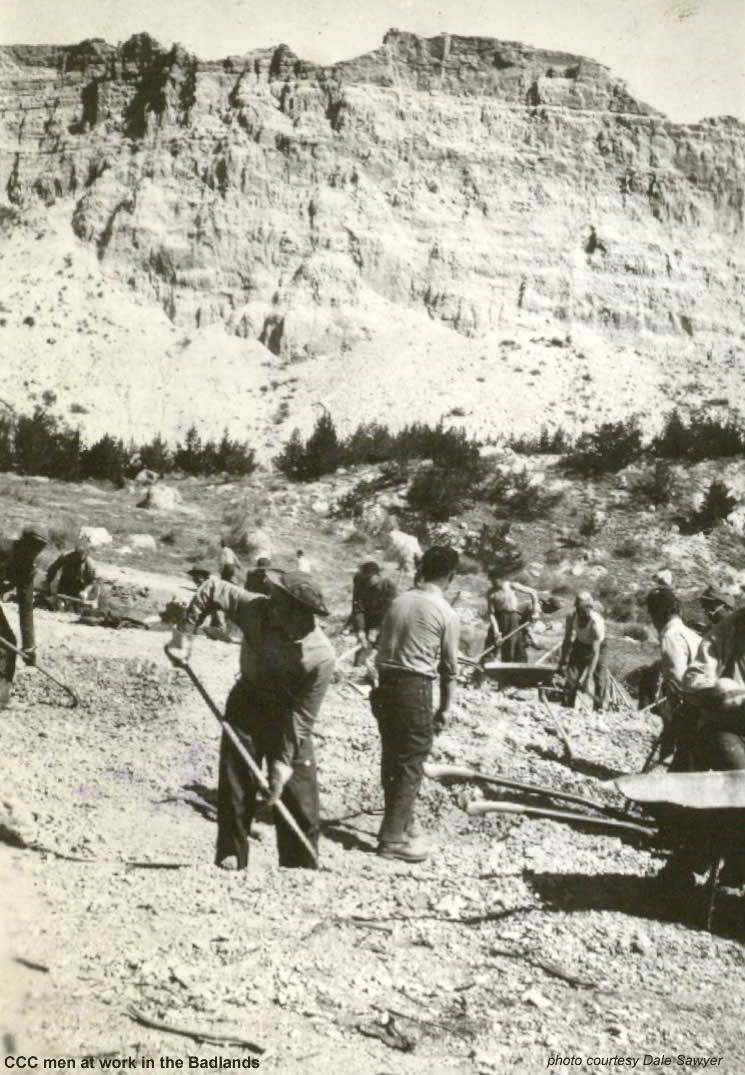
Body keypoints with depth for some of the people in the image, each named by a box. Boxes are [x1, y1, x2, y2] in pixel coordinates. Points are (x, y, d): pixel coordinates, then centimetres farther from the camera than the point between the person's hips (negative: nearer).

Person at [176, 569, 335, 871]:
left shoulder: (320, 655, -30)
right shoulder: (255, 609, -26)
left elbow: (303, 715, -21)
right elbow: (211, 588, -10)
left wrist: (285, 760, -20)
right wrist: (185, 632, -12)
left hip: (288, 716, -2)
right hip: (246, 703, 2)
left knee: (299, 797, -2)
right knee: (234, 786, 6)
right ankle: (230, 862, 19)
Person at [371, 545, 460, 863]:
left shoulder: (399, 601, 9)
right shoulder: (445, 613, -6)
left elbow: (381, 646, 10)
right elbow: (449, 666, -1)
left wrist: (387, 677, 17)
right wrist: (445, 708, 8)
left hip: (385, 684, 6)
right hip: (415, 688, -6)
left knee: (392, 758, 15)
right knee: (411, 763, 1)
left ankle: (398, 823, 29)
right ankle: (394, 837, 2)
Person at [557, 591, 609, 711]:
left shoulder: (597, 621, -37)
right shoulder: (571, 617, -26)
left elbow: (595, 652, -36)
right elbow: (567, 641, -12)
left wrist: (589, 675, -40)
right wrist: (563, 662, -12)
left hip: (598, 648, -3)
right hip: (580, 646, 3)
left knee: (600, 682, -10)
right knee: (571, 679, -3)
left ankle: (598, 710, 1)